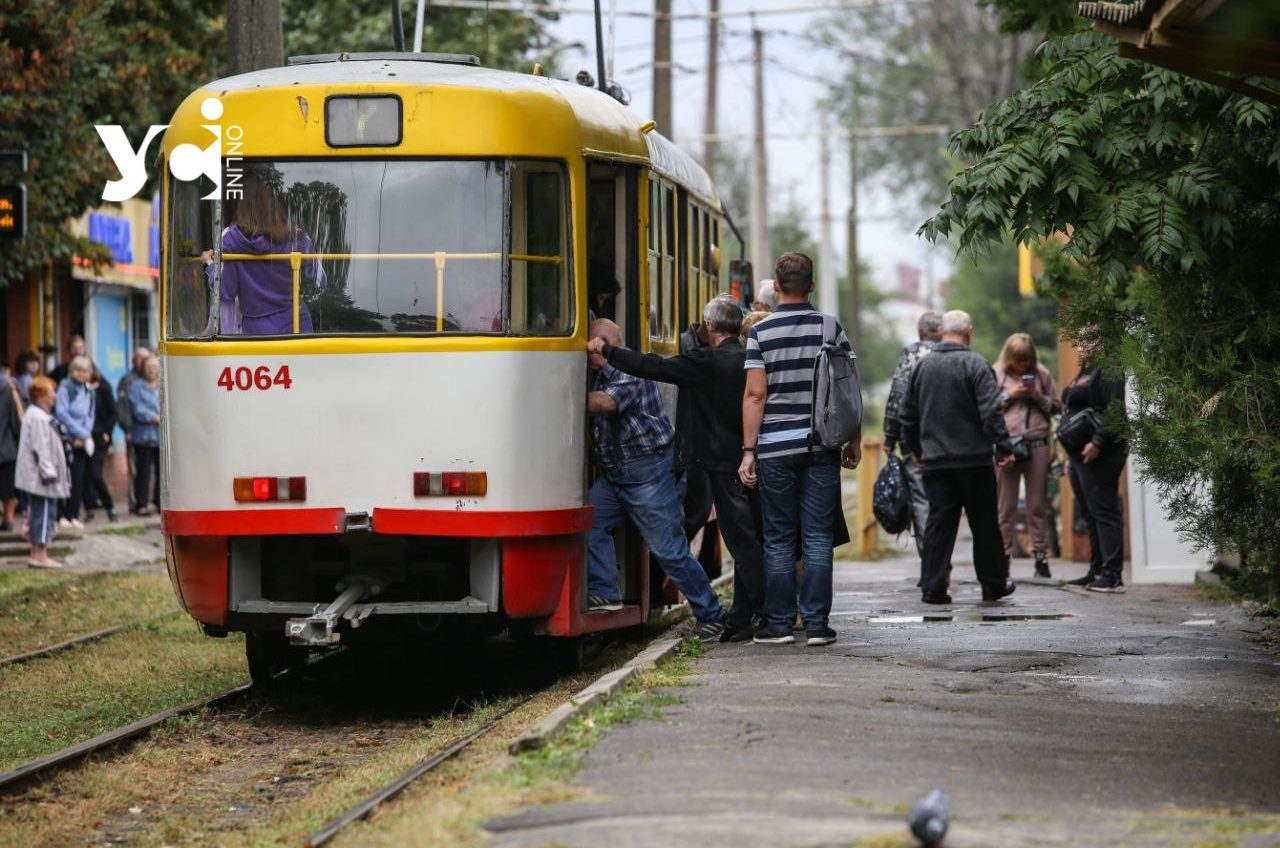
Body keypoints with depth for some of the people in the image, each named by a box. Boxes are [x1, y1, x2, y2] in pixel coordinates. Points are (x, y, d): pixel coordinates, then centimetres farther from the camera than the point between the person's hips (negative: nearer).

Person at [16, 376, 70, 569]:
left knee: (38, 514, 14)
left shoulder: (33, 414, 15)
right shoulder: (39, 418, -18)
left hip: (33, 478, 11)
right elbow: (40, 448, -21)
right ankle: (40, 556, -5)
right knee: (45, 514, -7)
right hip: (41, 478, -11)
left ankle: (36, 554, 18)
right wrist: (48, 472, -19)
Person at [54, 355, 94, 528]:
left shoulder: (89, 391, 12)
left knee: (79, 477, 3)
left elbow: (90, 416, 14)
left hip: (82, 442, 5)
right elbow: (62, 413, -12)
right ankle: (62, 515, -1)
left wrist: (84, 436, -3)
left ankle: (74, 515, 7)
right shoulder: (65, 387, -6)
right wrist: (82, 433, -10)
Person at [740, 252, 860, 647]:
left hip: (776, 447, -1)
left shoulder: (761, 332, -3)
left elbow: (755, 394, -7)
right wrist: (854, 440, 12)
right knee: (818, 537, 3)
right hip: (822, 445, 1)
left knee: (779, 539, 6)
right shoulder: (831, 326, 2)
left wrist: (749, 450, -4)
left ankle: (779, 624, 7)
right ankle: (817, 624, 1)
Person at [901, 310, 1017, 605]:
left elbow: (908, 414, 16)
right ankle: (993, 584, 14)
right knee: (984, 524, 6)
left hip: (935, 460, 4)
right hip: (973, 459, -4)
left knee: (939, 522, 5)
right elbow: (991, 412, -15)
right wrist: (1004, 448, -11)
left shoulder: (922, 366, 8)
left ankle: (934, 588, -2)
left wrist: (916, 449, 28)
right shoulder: (974, 364, -9)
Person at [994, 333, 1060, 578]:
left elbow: (1055, 407, 15)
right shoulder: (997, 375, 5)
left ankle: (1041, 558, 7)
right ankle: (1003, 557, 3)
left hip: (1037, 444, 2)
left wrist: (1039, 397, -4)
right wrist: (1009, 396, -7)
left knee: (1038, 505, 4)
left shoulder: (1042, 375, 10)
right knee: (1006, 505, 0)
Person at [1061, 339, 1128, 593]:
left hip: (1098, 455, -11)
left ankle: (1112, 575, -12)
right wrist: (1071, 456, 26)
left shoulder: (1107, 371, -11)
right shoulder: (1085, 372, 21)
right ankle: (1097, 570, 18)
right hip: (1080, 455, 11)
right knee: (1090, 514, 13)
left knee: (1104, 512, -11)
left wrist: (1097, 442, -27)